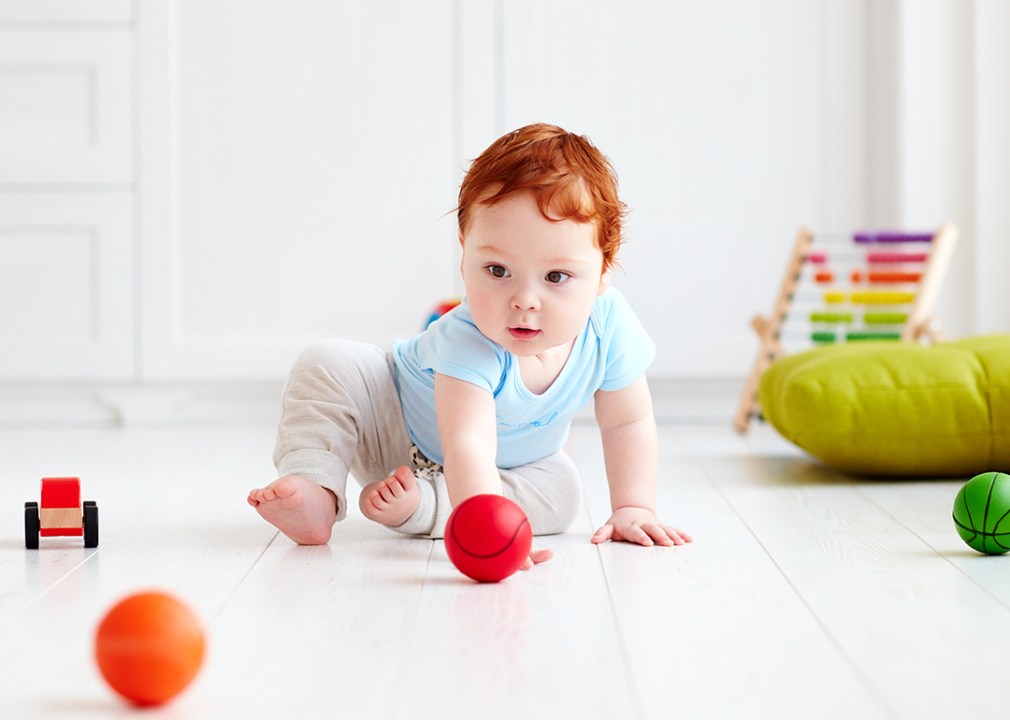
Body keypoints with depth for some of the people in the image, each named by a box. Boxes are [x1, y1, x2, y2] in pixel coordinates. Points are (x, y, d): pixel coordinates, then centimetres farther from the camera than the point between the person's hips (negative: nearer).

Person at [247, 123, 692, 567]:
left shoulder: (609, 327, -30)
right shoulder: (470, 343, -45)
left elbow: (628, 422, -13)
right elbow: (468, 444, -57)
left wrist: (633, 507, -18)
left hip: (511, 461, 5)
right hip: (397, 436, -5)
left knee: (561, 491, -24)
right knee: (328, 365, -25)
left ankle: (419, 505, -23)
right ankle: (315, 490, -24)